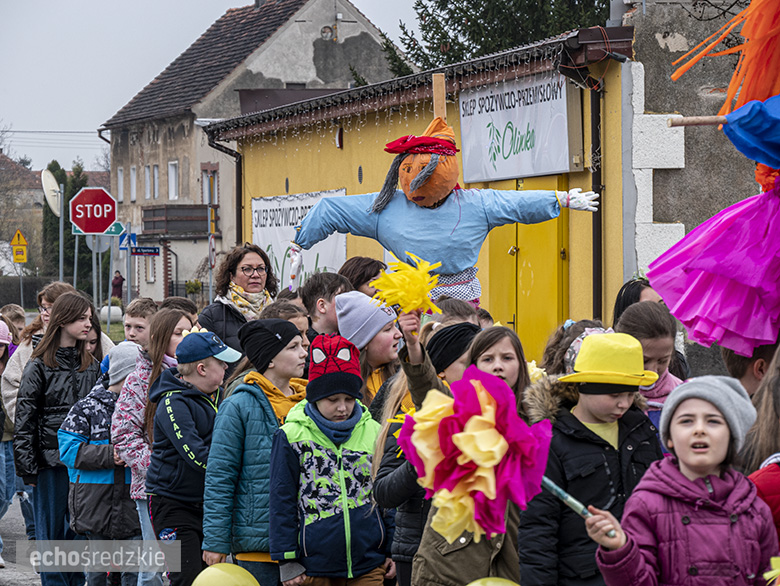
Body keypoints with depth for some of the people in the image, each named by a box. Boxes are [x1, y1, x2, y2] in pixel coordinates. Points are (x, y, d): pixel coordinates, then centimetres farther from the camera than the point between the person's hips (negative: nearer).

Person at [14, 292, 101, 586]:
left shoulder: (92, 365, 10)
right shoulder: (39, 366, -4)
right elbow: (24, 420, -5)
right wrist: (27, 467, -9)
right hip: (51, 462, -4)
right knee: (52, 530, 3)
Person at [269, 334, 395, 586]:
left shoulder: (373, 432, 5)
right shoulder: (291, 436, -3)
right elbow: (282, 501, -1)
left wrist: (392, 551, 11)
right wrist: (286, 560, -4)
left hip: (369, 565, 2)